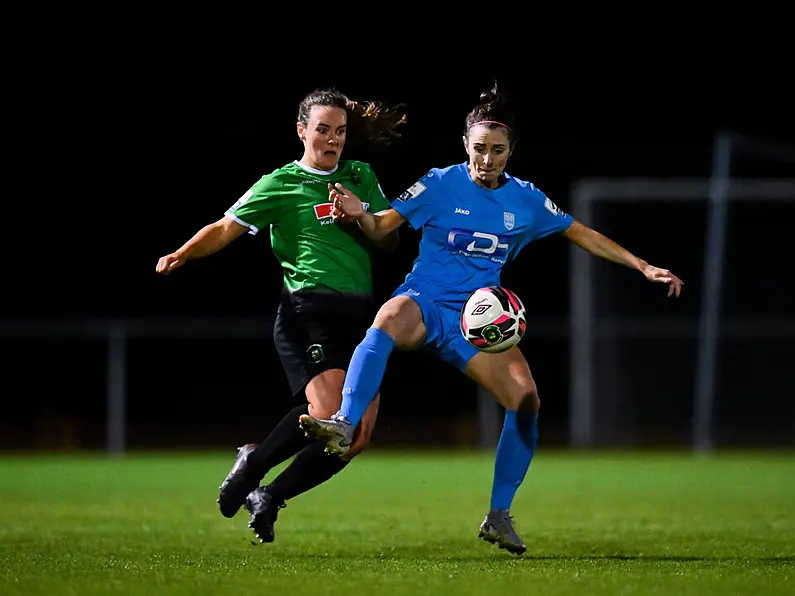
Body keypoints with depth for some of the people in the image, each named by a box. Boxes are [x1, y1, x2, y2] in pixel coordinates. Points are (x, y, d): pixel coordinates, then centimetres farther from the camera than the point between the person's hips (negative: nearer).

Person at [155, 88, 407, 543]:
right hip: (309, 313, -6)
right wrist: (183, 255, -23)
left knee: (357, 437, -5)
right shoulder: (280, 184, 1)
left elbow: (389, 240, 17)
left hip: (360, 317, 6)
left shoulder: (361, 177, 16)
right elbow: (226, 228, -6)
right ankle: (252, 463, 0)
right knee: (327, 414, -25)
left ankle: (270, 496, 10)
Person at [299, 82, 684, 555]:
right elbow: (382, 229, -1)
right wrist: (360, 214, -24)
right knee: (391, 317, -41)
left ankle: (499, 517, -1)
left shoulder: (525, 199, 7)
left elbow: (583, 235, 16)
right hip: (426, 302, -4)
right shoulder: (441, 185, -2)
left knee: (527, 400, -16)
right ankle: (345, 425, -55)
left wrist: (644, 267, 13)